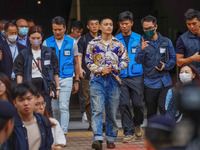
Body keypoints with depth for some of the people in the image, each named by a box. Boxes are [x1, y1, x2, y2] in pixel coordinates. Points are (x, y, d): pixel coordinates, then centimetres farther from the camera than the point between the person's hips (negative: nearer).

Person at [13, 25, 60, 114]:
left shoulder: (49, 52, 9)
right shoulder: (24, 54, 7)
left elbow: (55, 72, 11)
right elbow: (19, 73, 3)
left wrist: (57, 87, 8)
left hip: (45, 85, 0)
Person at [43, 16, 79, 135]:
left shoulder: (71, 42, 5)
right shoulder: (47, 43, 5)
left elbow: (76, 63, 12)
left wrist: (77, 81, 8)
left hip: (66, 79, -2)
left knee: (64, 106, -12)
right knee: (55, 108, 7)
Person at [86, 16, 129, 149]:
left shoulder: (119, 44, 10)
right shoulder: (93, 44, 8)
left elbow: (125, 61, 9)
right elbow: (88, 62, 7)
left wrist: (112, 67, -6)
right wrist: (100, 69, -8)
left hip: (114, 79, 1)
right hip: (97, 80, -1)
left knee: (112, 111, 5)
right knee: (97, 110, -13)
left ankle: (111, 138, 15)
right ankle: (98, 138, -20)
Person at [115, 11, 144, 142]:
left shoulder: (139, 39, 7)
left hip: (136, 77, -1)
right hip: (120, 77, 1)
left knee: (138, 104, -2)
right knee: (124, 104, -5)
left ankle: (137, 124, 28)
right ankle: (129, 132, 2)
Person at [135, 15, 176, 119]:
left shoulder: (166, 42, 8)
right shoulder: (142, 44, 3)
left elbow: (173, 58, 12)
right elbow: (138, 60, -12)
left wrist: (166, 66, -7)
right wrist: (142, 50, -31)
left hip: (165, 82, 0)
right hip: (149, 83, 0)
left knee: (165, 110, -7)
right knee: (151, 112, 8)